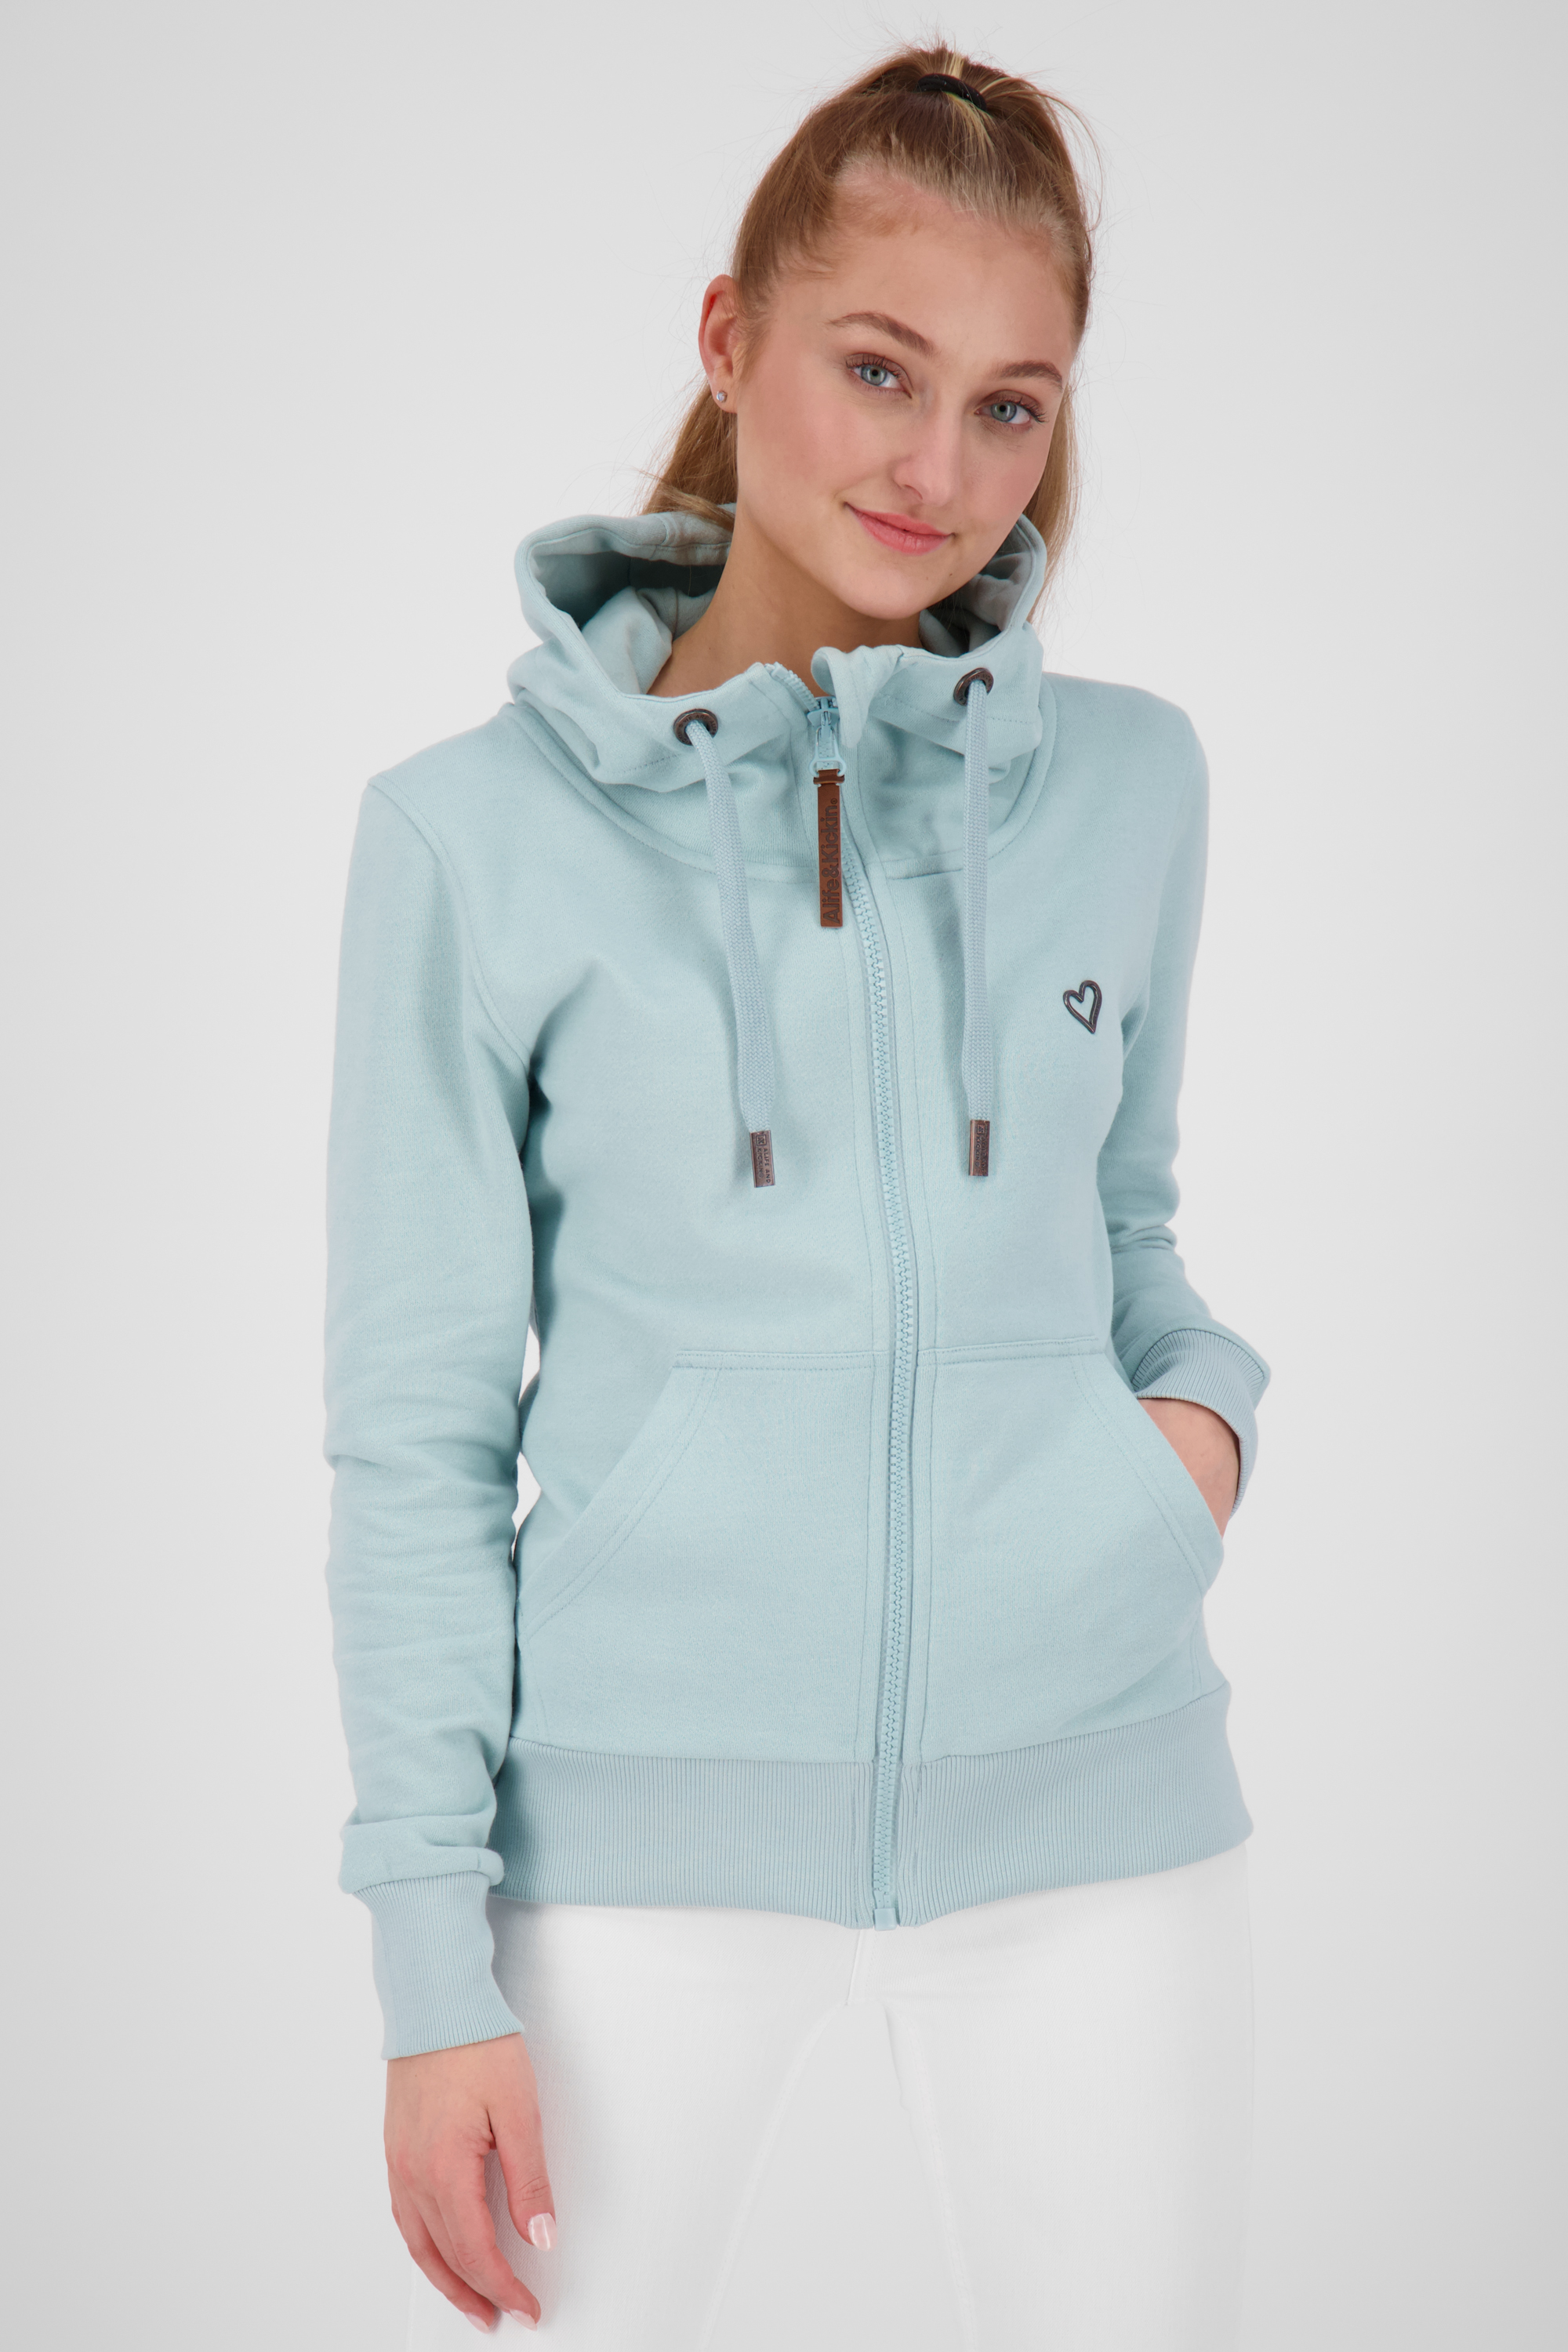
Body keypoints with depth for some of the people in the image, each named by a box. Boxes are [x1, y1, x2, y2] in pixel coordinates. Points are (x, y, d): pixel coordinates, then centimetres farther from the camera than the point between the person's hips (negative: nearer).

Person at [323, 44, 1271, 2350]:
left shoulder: (1126, 778, 3)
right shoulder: (481, 832, -5)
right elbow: (419, 1427, -3)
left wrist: (1199, 1392, -4)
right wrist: (439, 1966, -5)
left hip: (1094, 1797, 3)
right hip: (656, 1808, -2)